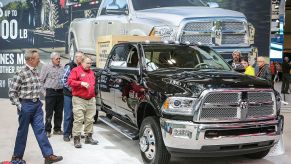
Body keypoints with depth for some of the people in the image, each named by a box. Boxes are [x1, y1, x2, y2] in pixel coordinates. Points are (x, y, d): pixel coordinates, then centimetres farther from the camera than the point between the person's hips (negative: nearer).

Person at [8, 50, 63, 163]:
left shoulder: (36, 72, 8)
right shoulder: (20, 73, -13)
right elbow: (12, 92, -12)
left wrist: (38, 100, 14)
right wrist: (19, 106, -14)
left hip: (37, 104, 6)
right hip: (26, 105, -6)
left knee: (40, 130, 3)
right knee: (23, 131, 5)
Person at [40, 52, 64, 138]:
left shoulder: (62, 68, 13)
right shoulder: (46, 67, 1)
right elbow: (41, 80, 1)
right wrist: (45, 89, -3)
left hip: (60, 92, 5)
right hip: (50, 92, -4)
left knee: (59, 113, 10)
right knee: (49, 113, -2)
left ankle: (57, 129, 21)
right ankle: (47, 130, 4)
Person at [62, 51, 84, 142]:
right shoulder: (69, 66, -8)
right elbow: (64, 79, -11)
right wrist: (70, 88, -12)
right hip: (69, 95, -6)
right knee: (68, 115, -3)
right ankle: (66, 134, 5)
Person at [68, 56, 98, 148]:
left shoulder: (91, 72, 19)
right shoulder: (76, 70, -1)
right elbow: (70, 81, -9)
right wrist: (81, 83, -18)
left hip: (91, 100, 6)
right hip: (79, 100, -6)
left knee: (90, 120, 8)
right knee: (78, 120, -8)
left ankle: (88, 137, 19)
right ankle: (76, 139, -3)